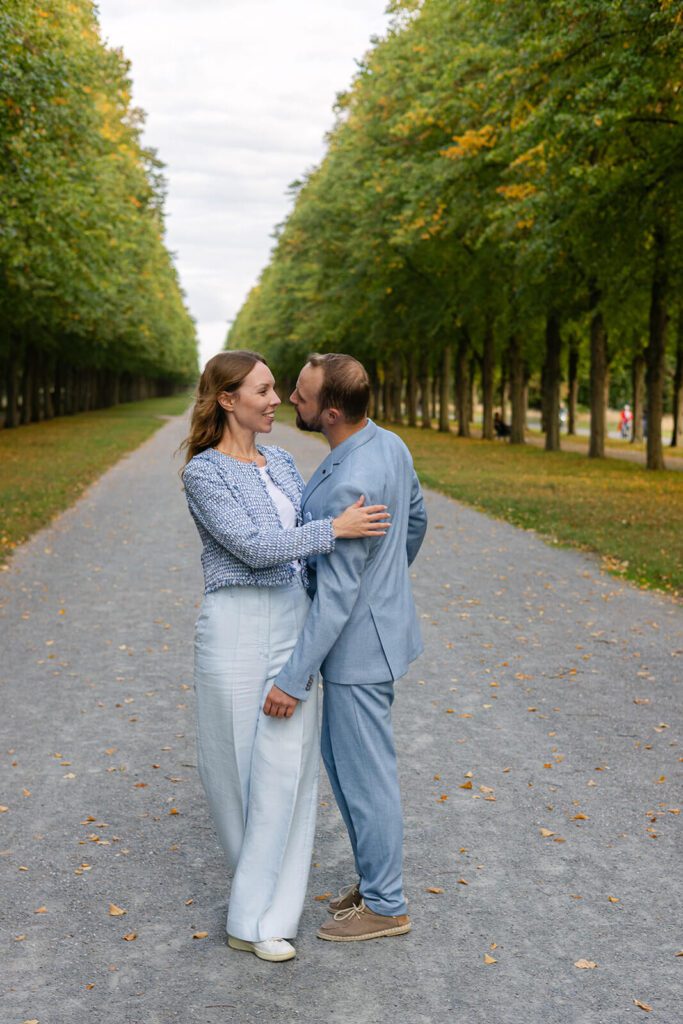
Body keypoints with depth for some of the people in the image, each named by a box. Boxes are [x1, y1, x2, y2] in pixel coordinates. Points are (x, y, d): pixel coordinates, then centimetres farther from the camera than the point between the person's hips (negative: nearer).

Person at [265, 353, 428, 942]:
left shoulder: (350, 484, -29)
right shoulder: (390, 446, 0)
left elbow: (336, 593, -27)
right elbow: (417, 518, 16)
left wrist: (294, 679, -22)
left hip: (358, 646, -10)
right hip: (382, 624, 10)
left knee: (365, 775, 5)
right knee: (340, 759, 22)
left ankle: (385, 906, 23)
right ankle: (375, 877, 35)